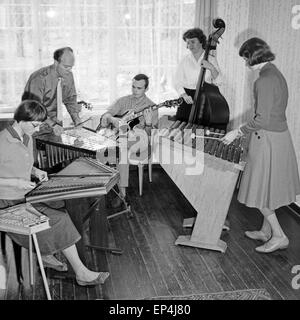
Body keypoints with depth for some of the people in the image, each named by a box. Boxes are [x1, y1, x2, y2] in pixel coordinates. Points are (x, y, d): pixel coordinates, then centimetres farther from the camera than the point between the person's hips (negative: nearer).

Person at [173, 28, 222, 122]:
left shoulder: (211, 58, 5)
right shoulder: (185, 60, 7)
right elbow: (176, 82, 4)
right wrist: (184, 95, -12)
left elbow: (218, 81, -1)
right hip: (187, 99, 1)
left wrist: (211, 68, -16)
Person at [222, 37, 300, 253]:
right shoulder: (276, 74, 9)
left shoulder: (264, 80, -21)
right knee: (269, 186, 19)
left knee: (260, 189, 5)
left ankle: (279, 236, 13)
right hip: (280, 135, 10)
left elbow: (262, 119, -24)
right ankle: (266, 231, 32)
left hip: (268, 140, -10)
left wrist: (238, 132, -14)